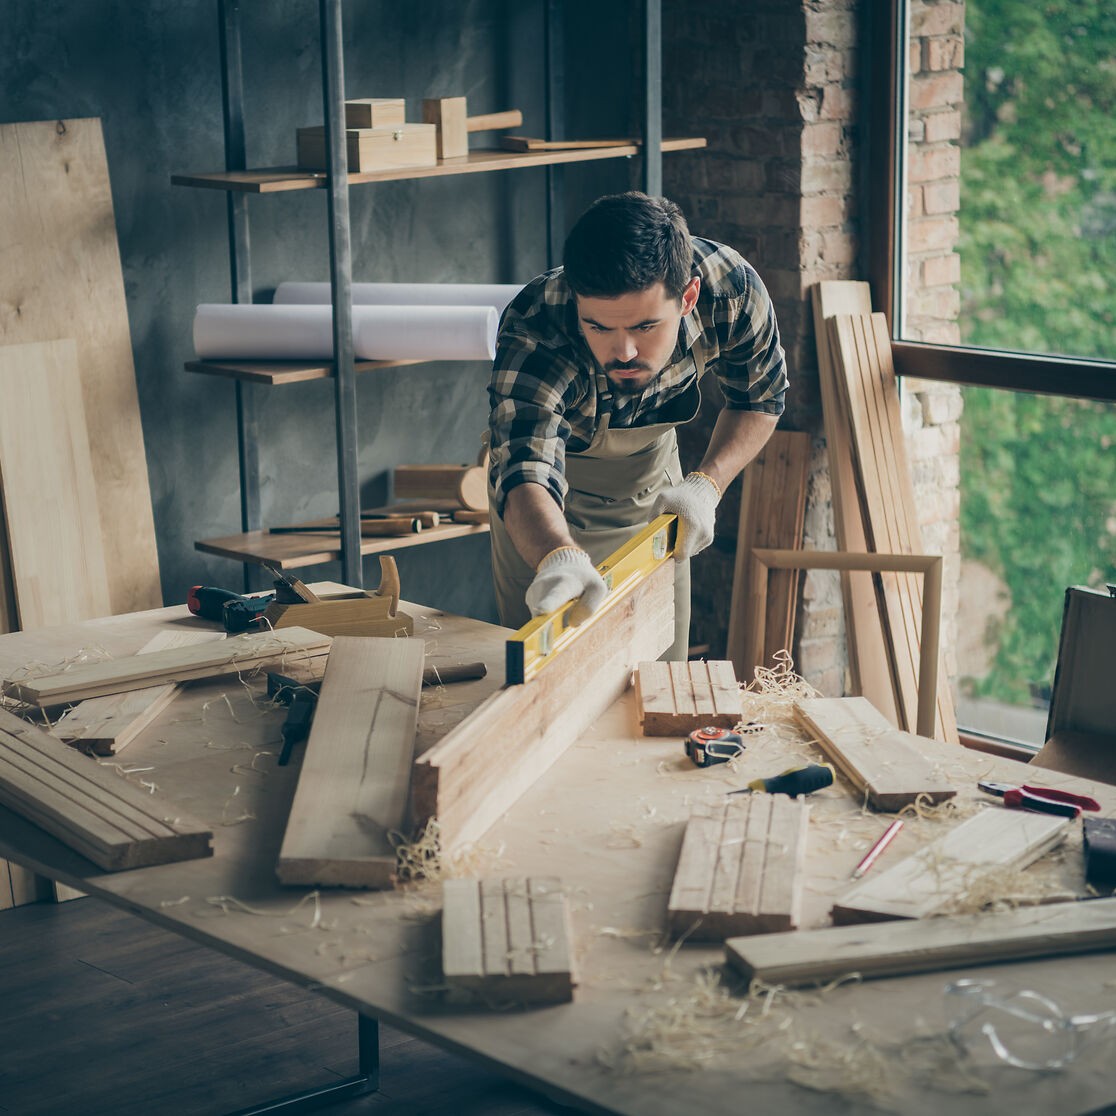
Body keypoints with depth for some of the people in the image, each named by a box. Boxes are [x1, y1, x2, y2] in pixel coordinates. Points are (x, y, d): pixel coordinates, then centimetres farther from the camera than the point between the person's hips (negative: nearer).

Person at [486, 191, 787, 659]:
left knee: (664, 666, 12)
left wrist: (707, 484, -27)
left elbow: (758, 399, -10)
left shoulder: (731, 288, -30)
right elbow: (527, 474, -54)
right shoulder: (533, 335, -40)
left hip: (653, 466, 3)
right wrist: (559, 558, -75)